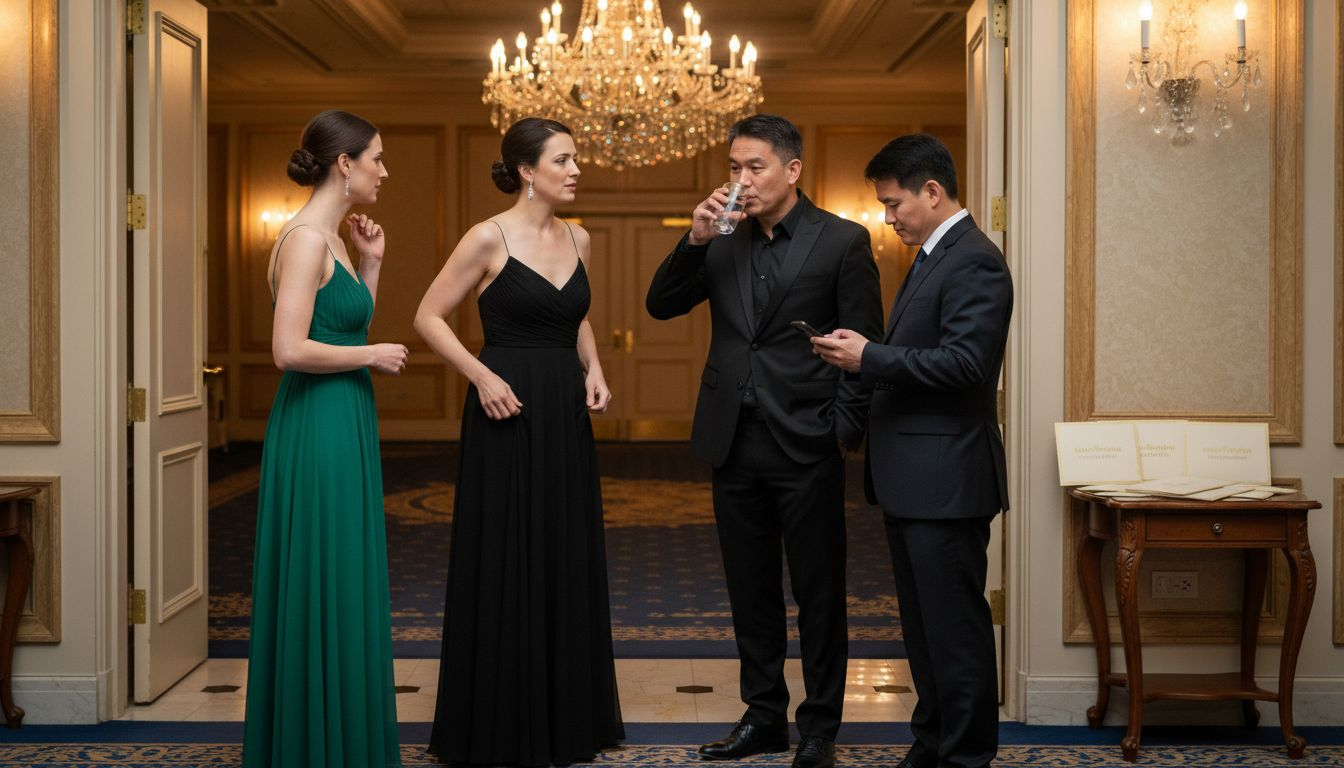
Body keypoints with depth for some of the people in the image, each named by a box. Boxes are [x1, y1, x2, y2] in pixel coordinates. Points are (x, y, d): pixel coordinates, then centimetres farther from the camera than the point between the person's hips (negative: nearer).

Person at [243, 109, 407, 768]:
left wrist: (371, 263, 13)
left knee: (345, 589, 15)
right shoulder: (306, 238, -15)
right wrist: (373, 355, -11)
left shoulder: (330, 239, 14)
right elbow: (290, 349, -23)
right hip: (317, 425, -10)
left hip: (344, 425, 10)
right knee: (323, 590, -2)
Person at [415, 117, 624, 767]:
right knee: (506, 562, 0)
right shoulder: (489, 238, -9)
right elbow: (429, 317, -5)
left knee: (567, 559, 11)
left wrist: (593, 370, 6)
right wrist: (481, 376, -15)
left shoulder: (577, 239, 10)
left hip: (566, 415, 7)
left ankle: (564, 715, 23)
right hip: (509, 409, -6)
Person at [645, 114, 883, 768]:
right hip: (735, 444, 5)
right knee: (750, 590, 13)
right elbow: (661, 305, 4)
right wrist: (695, 240, -9)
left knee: (818, 592, 5)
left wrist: (845, 432, -8)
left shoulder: (842, 241, -4)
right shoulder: (723, 242, 8)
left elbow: (865, 346, -4)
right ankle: (764, 714, 26)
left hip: (806, 447, -4)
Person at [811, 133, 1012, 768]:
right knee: (922, 624, 17)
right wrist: (863, 357, 5)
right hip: (910, 478, 10)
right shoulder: (932, 258, 17)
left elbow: (963, 363, -23)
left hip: (945, 479, -10)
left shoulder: (974, 262, -15)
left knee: (954, 627, -1)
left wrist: (869, 357, -19)